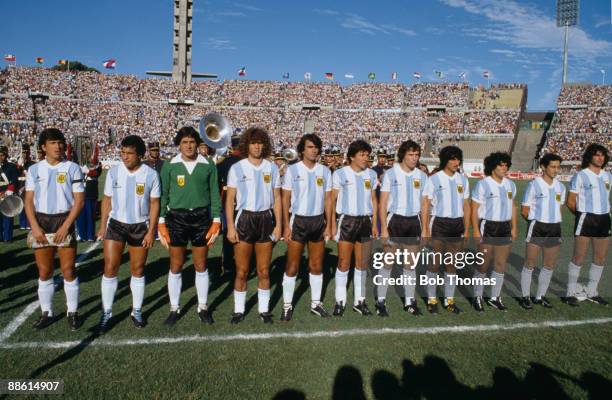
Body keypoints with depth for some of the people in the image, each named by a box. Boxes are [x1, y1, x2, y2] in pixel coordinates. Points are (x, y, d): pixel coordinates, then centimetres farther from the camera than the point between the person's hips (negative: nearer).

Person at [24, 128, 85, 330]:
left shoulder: (72, 168, -2)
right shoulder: (34, 169, 6)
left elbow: (79, 200, -4)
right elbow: (28, 201, 6)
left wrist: (65, 226, -12)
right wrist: (35, 227, -6)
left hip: (64, 222, -2)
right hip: (41, 223, 3)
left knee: (68, 270, -1)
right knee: (44, 272, 8)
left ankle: (72, 312, 12)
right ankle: (46, 313, 21)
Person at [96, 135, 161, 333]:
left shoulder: (151, 174, -8)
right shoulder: (113, 171, -2)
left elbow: (154, 204, -4)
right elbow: (107, 200, 5)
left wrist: (151, 231, -8)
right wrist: (102, 226, 3)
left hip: (140, 226, -1)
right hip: (115, 224, 1)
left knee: (138, 270, 9)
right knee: (110, 268, 0)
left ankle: (137, 311, 23)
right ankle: (106, 313, 15)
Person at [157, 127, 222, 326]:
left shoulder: (208, 166, 0)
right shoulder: (169, 166, 0)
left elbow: (215, 194, 3)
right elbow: (163, 195, 3)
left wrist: (216, 221, -2)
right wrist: (161, 222, -3)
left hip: (201, 217, 0)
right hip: (177, 217, 0)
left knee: (201, 266, 10)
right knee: (175, 267, 7)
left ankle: (203, 307, 25)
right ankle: (174, 309, 23)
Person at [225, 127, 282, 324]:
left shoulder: (272, 168, 6)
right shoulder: (237, 168, 0)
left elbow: (277, 198, 7)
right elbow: (229, 200, 0)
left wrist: (278, 225, 1)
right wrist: (230, 227, -7)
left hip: (266, 219, 2)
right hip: (244, 219, -1)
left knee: (264, 271, 8)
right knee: (242, 271, 3)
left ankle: (264, 309, 22)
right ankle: (238, 310, 18)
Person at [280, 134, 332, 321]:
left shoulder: (325, 171, 5)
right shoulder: (292, 170, -3)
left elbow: (328, 199, 7)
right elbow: (286, 199, -2)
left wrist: (328, 225, 3)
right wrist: (286, 225, -8)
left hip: (318, 221, 3)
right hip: (298, 220, -3)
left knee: (316, 265, 9)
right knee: (292, 266, 1)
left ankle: (315, 303, 22)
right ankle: (287, 305, 12)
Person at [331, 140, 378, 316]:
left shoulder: (371, 174, 8)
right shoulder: (340, 173, -3)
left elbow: (374, 200, 13)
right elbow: (333, 200, -1)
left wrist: (374, 224, 7)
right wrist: (333, 225, -6)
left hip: (365, 221, 3)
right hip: (346, 220, -3)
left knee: (362, 263, 8)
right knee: (344, 263, -1)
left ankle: (359, 300, 18)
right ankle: (340, 301, 11)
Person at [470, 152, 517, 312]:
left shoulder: (510, 185, 10)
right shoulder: (483, 184, -8)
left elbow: (513, 206, 17)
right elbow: (474, 208, -10)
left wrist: (514, 228, 11)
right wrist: (475, 230, -15)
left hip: (505, 228, 6)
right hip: (487, 227, -6)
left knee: (501, 264, 9)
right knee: (483, 264, 1)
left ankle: (495, 297, 22)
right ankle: (478, 297, 15)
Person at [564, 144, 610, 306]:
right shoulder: (580, 176, -7)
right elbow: (570, 201, -5)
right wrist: (582, 214, 5)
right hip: (585, 220, -6)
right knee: (579, 258, -2)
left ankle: (592, 292, 25)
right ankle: (570, 293, 8)